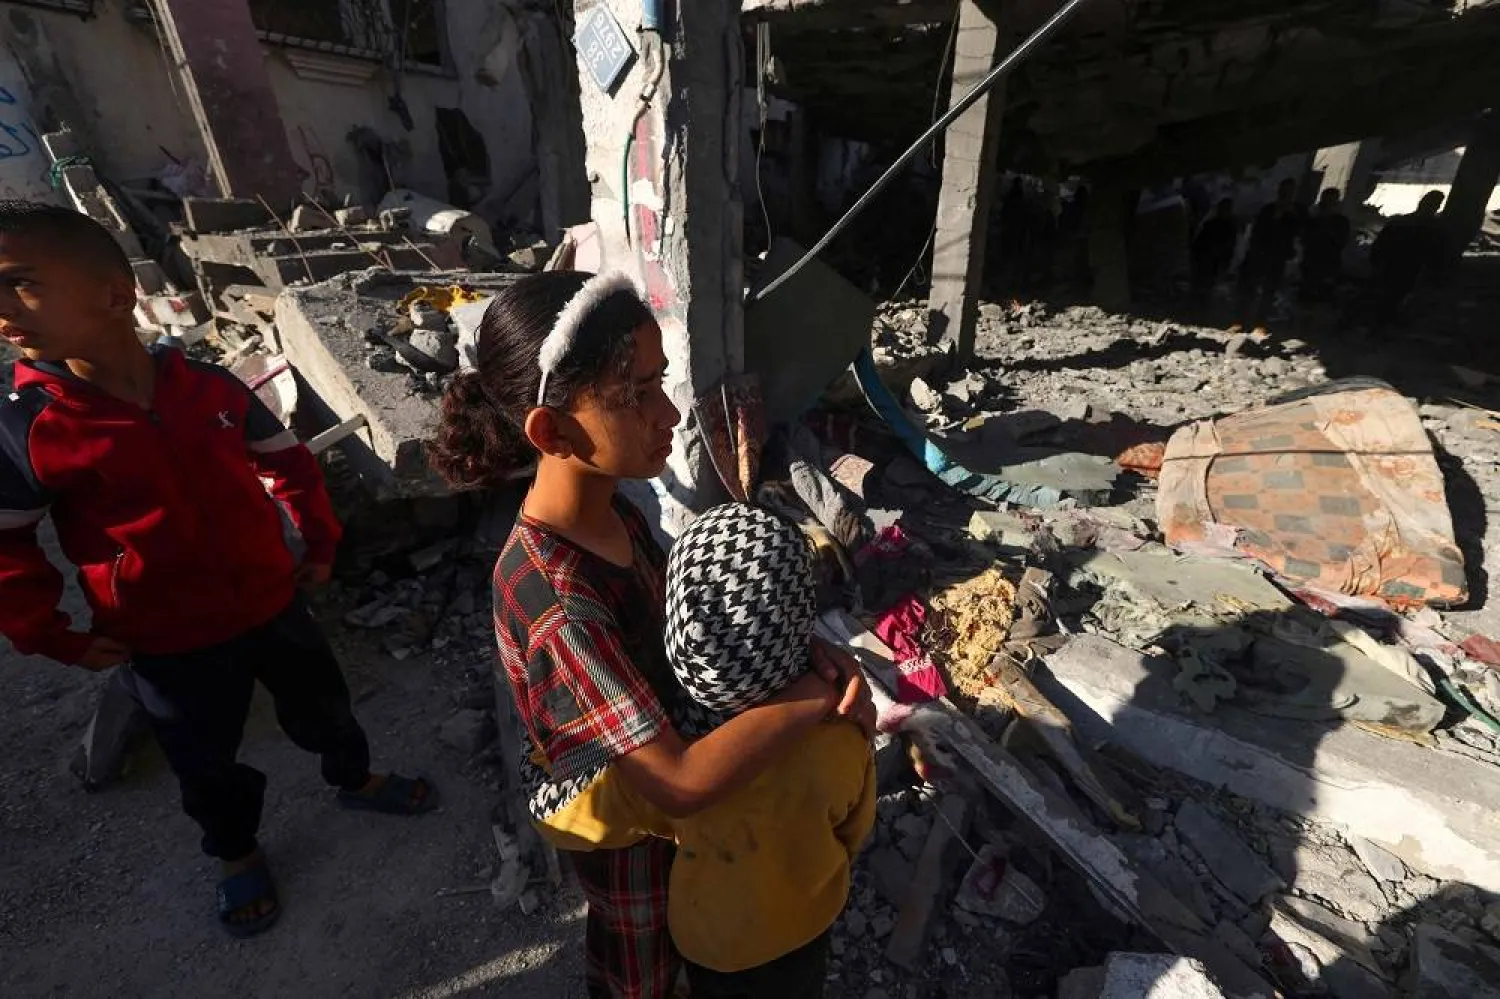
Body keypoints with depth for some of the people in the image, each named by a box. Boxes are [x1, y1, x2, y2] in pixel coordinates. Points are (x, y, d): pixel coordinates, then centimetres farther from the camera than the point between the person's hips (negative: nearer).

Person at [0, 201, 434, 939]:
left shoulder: (212, 389, -11)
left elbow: (289, 463, 4)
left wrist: (320, 543, 4)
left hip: (269, 604, 2)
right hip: (166, 643, -1)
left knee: (324, 707, 22)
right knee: (207, 766, 20)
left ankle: (355, 780, 51)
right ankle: (238, 854, 48)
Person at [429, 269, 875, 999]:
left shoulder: (608, 508, -15)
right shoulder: (559, 605, -41)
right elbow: (681, 781, -40)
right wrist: (819, 692, -33)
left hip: (647, 760, 7)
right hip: (622, 808, -7)